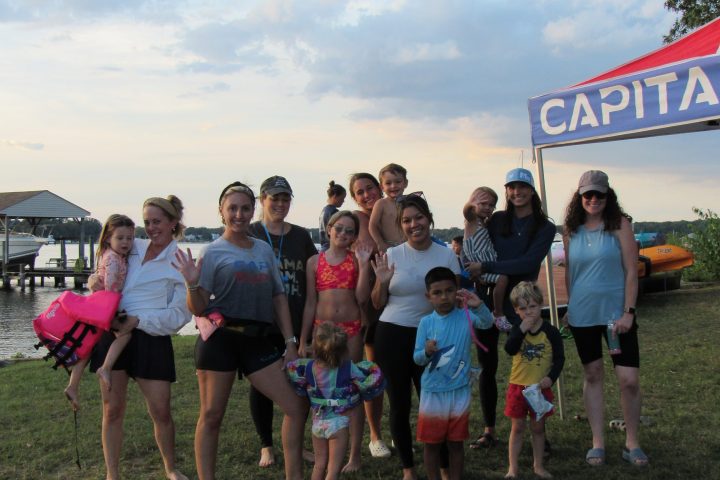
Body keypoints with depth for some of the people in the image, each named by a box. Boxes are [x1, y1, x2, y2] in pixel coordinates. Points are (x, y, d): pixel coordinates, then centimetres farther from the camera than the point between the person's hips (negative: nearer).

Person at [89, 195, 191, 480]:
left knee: (161, 411, 1)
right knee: (112, 409, 6)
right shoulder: (132, 248, 9)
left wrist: (138, 320, -17)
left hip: (151, 337, -3)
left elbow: (178, 315, -8)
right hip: (113, 332, 4)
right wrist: (95, 280, 4)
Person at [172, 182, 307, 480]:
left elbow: (279, 297, 15)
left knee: (296, 408, 2)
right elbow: (198, 309, -4)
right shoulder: (213, 252, -1)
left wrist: (290, 342, 9)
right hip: (219, 339, -4)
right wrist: (192, 284, -25)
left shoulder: (264, 249, 12)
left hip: (257, 341, 4)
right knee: (211, 416, 3)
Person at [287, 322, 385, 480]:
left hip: (318, 423, 4)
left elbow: (290, 369, 7)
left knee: (320, 464, 18)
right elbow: (376, 378, -14)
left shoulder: (308, 367, -7)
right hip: (339, 423, -4)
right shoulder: (349, 369, -16)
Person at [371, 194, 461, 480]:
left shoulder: (447, 256, 1)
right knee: (399, 405, 6)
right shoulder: (391, 255, 1)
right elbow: (377, 304, 6)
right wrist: (382, 282, -13)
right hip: (392, 336, 0)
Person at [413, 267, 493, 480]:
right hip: (432, 391, 0)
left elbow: (487, 322, -25)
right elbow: (417, 358, -4)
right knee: (431, 443, 10)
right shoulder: (426, 322, -5)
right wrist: (426, 352, -27)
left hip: (459, 390, 0)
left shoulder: (466, 317, -6)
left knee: (456, 443, 12)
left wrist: (478, 305, -44)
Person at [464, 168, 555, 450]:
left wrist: (485, 268, -19)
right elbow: (476, 252, 5)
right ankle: (489, 431, 19)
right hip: (487, 299, 2)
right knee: (487, 367, 7)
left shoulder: (544, 228, 0)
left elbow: (527, 263, -14)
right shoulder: (496, 221, 7)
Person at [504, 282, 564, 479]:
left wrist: (551, 378, -18)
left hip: (540, 388, 0)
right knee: (517, 428, 8)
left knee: (538, 428, 11)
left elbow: (559, 358, -5)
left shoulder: (550, 332, -6)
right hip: (518, 386, 1)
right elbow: (510, 349, -20)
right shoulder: (517, 330, -2)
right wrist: (522, 329, -28)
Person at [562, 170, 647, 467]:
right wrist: (570, 307, 11)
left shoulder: (619, 225, -6)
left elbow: (631, 271, -8)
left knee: (629, 380, -4)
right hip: (582, 315, 3)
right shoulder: (571, 231, 3)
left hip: (616, 312, -2)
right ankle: (597, 443, 19)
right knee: (593, 376, 10)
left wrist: (628, 312, -13)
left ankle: (632, 443, 14)